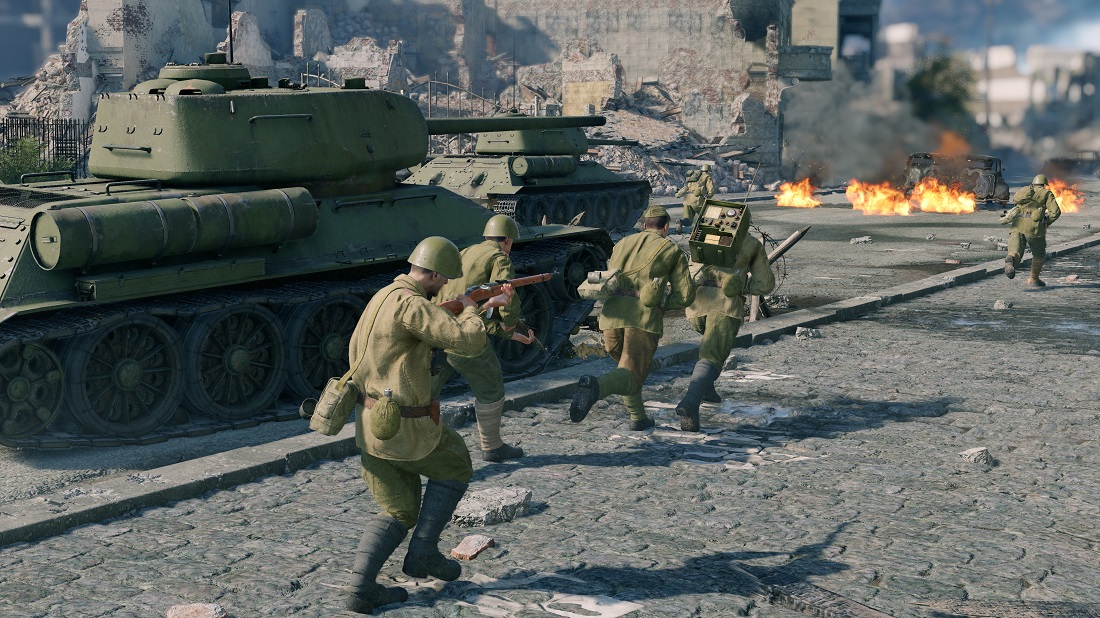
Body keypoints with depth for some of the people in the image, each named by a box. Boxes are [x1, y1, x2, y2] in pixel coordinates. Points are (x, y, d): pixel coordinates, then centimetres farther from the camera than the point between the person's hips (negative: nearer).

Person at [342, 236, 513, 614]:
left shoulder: (386, 298, 13)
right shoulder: (409, 303, -19)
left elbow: (439, 331, 29)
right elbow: (468, 341, -22)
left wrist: (487, 305, 30)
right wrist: (470, 310, 0)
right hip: (405, 429, -8)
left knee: (399, 514, 17)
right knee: (455, 467, 21)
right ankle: (423, 554, 20)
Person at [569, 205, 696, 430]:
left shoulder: (622, 244, 24)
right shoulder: (673, 251, 14)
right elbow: (685, 295, 6)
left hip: (611, 314, 4)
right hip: (644, 317, -4)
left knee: (628, 364, 26)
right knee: (630, 375, -6)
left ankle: (638, 418, 21)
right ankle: (596, 386, -36)